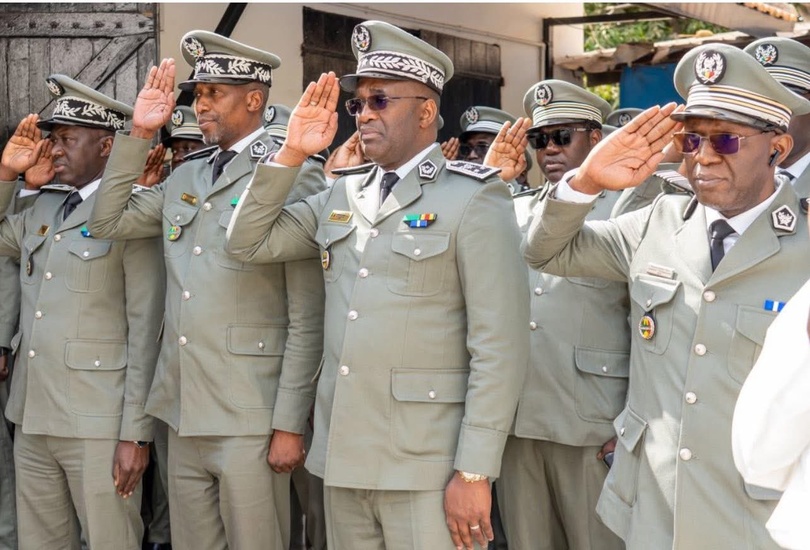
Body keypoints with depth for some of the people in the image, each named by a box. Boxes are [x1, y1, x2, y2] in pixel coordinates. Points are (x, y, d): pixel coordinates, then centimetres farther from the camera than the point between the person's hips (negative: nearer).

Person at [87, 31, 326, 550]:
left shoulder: (291, 178, -8)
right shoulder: (184, 179, 14)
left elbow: (307, 317, -11)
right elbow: (108, 222, 15)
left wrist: (290, 424, -12)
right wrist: (138, 134, 7)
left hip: (250, 421, -7)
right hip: (184, 413, 7)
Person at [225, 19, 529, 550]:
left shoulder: (474, 198, -7)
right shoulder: (341, 196, 12)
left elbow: (498, 347, -12)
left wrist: (475, 472, -15)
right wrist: (291, 155, 3)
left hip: (427, 468, -6)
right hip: (342, 459, 6)